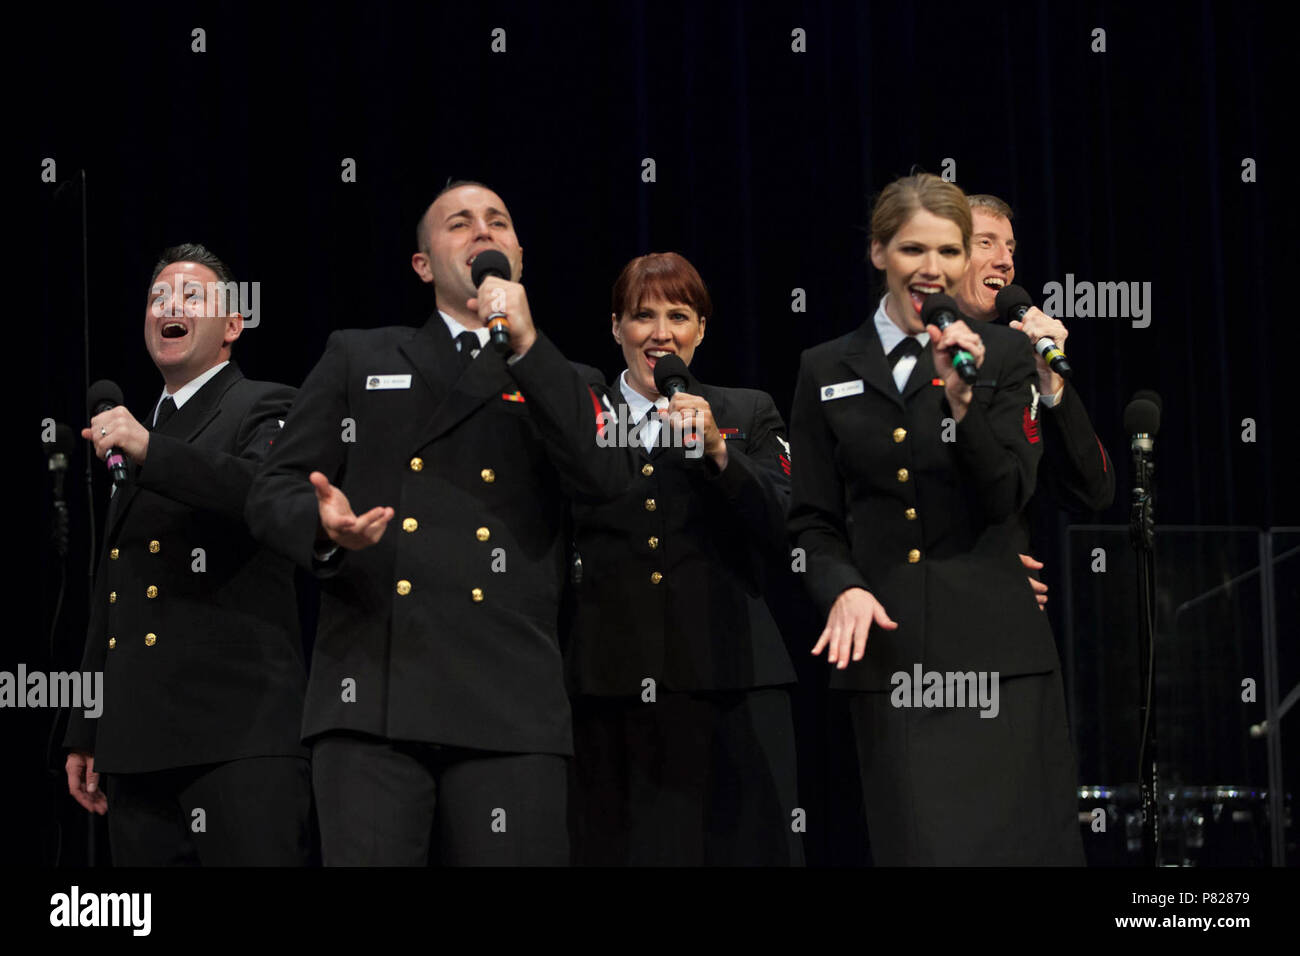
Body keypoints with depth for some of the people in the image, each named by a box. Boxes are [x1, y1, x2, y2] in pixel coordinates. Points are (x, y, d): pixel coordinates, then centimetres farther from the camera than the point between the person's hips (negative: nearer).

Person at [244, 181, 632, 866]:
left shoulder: (558, 382, 21)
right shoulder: (358, 358, 21)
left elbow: (606, 479, 1)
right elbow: (273, 492, 15)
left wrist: (525, 345, -3)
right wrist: (324, 527, -9)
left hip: (507, 708, 0)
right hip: (370, 700, 0)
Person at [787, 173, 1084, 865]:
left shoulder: (1002, 355, 7)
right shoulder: (827, 371, 11)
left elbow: (1007, 496, -2)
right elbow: (813, 520, 10)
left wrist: (962, 398, -16)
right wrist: (842, 588, -9)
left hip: (992, 647, -1)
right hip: (888, 647, 1)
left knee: (1011, 835, -4)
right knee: (918, 840, -3)